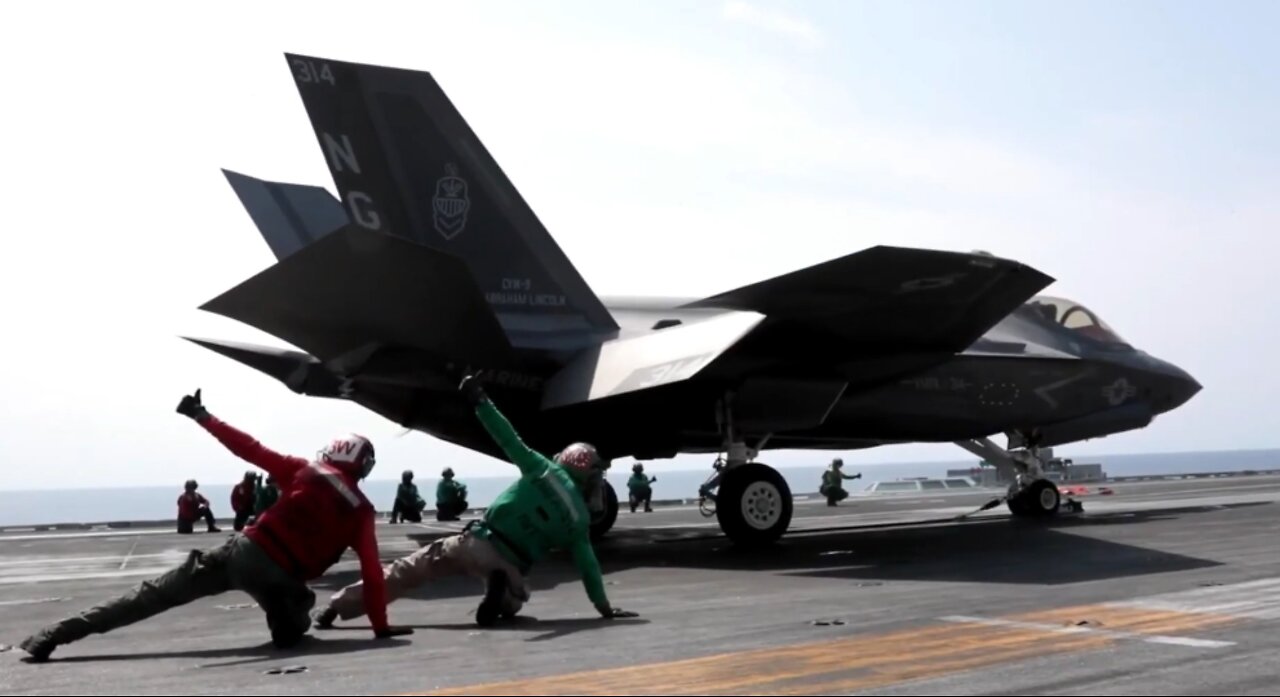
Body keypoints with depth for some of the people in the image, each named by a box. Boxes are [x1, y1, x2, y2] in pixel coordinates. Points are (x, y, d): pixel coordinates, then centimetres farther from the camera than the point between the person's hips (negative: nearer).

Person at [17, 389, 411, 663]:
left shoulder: (305, 472, 7)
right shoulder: (361, 512, 6)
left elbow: (251, 450, 3)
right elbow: (372, 572, 2)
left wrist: (202, 416, 10)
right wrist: (381, 627, 8)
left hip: (244, 550, 2)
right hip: (280, 579, -1)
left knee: (156, 595, 10)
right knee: (291, 633, 30)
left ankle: (57, 634, 9)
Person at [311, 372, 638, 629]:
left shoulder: (544, 470, 7)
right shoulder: (580, 518, 7)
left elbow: (509, 440, 0)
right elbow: (588, 566, 5)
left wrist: (479, 400, 1)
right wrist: (605, 608, 12)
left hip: (476, 542, 1)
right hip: (509, 566, -1)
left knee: (405, 573, 9)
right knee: (512, 603, 30)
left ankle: (335, 607, 5)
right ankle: (498, 595, -8)